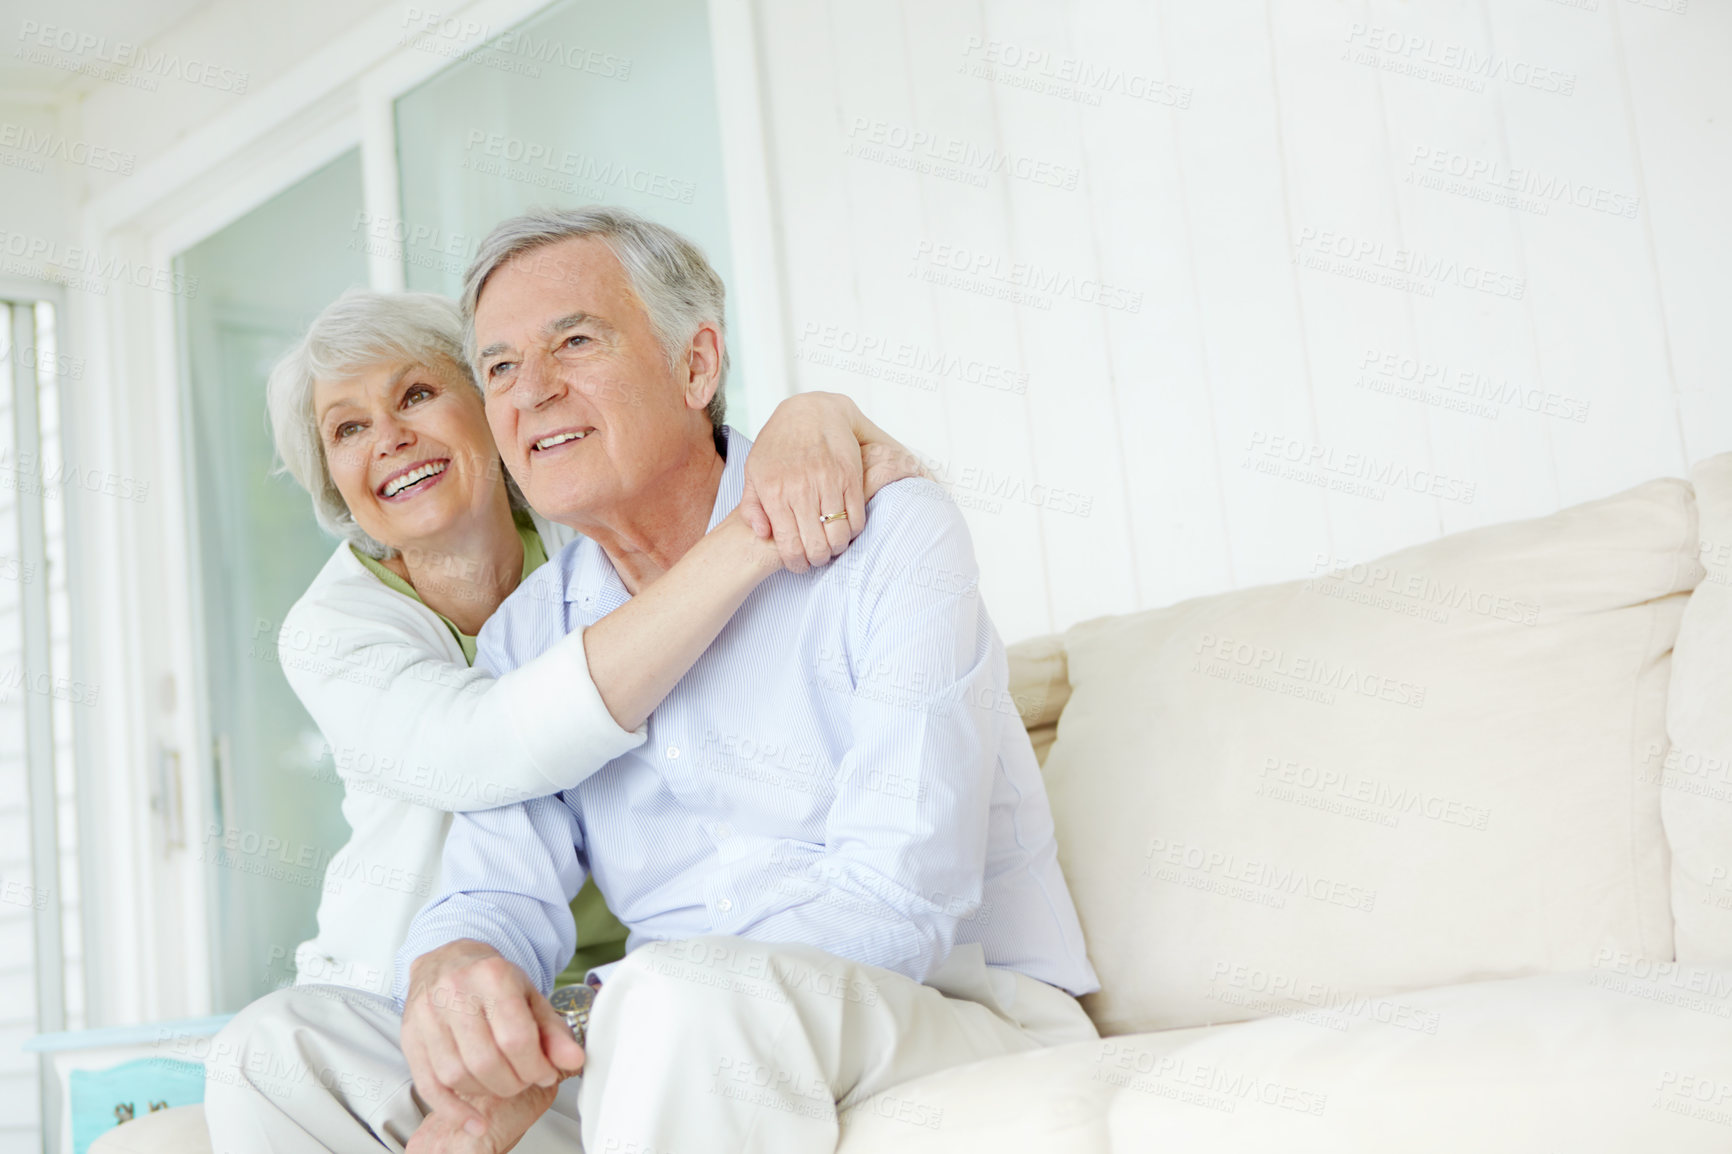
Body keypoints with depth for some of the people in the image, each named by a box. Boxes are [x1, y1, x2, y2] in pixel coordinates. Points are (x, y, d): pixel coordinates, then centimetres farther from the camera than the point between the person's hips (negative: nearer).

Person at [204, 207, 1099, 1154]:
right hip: (697, 1076, 5)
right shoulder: (525, 637, 12)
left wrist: (549, 1067, -22)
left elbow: (895, 905, -18)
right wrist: (451, 972, -25)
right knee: (279, 1045, -9)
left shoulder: (892, 540, -9)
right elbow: (499, 895, 3)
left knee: (682, 991, -38)